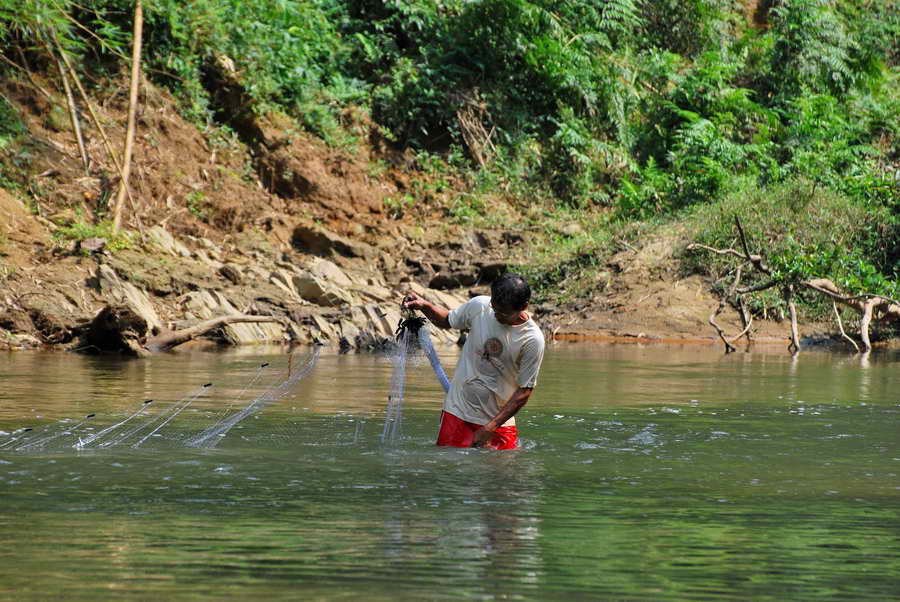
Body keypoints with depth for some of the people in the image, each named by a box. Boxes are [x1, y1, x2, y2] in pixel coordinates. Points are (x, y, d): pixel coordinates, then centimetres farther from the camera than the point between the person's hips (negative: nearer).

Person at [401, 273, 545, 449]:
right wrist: (425, 306, -5)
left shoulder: (533, 340, -16)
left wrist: (490, 428, -17)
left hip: (498, 417, -2)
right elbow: (447, 321, 15)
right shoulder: (479, 306, -6)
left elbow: (524, 391, -12)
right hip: (458, 410, 2)